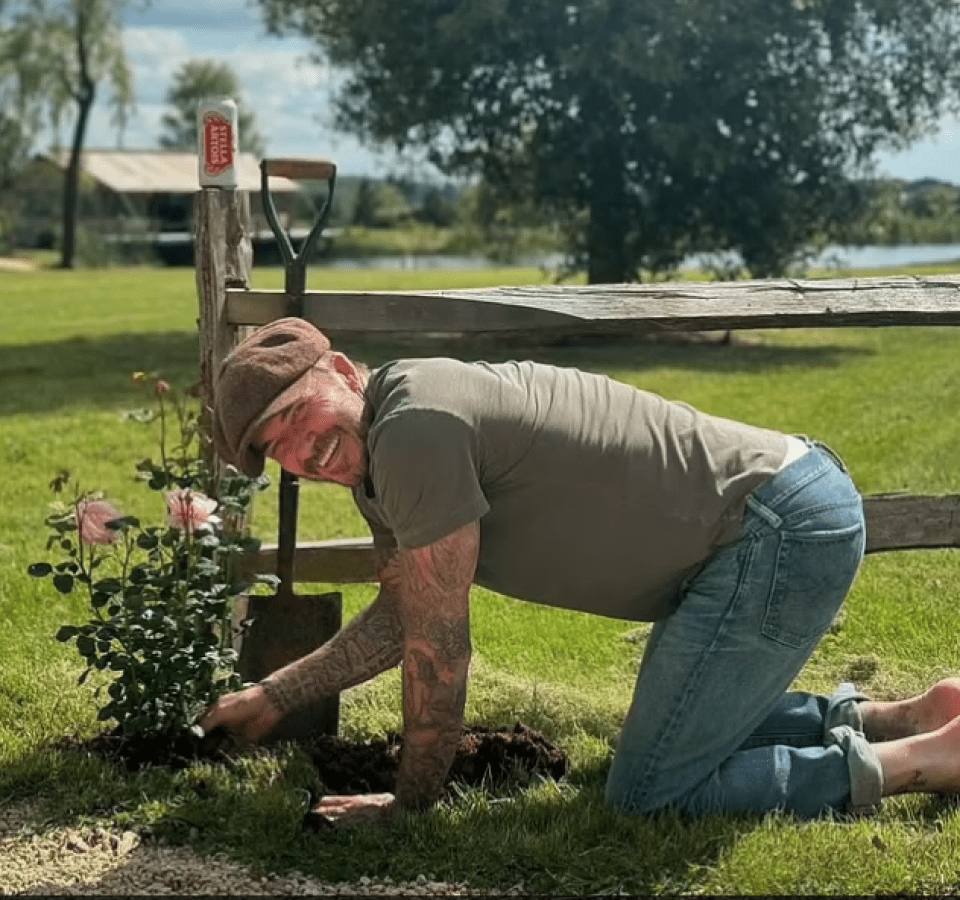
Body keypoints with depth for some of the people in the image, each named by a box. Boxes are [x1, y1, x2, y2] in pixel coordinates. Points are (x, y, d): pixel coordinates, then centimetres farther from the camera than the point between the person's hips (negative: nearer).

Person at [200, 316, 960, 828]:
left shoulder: (415, 428, -20)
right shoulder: (375, 457, 10)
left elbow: (438, 649, -14)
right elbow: (398, 619, 23)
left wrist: (412, 802, -2)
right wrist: (272, 697, 23)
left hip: (783, 530, -10)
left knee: (647, 795, -7)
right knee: (693, 730, 26)